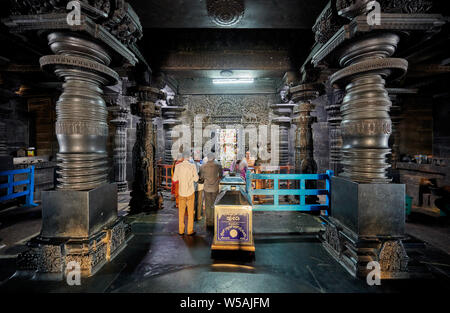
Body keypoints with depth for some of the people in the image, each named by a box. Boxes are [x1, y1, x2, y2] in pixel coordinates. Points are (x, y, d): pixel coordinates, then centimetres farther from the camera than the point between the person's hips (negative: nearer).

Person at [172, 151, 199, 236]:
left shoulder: (177, 166, -5)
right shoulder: (192, 166, -11)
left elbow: (175, 179, 3)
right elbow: (196, 179, -6)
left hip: (181, 192, 2)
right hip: (190, 191, -2)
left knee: (181, 212, 14)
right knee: (190, 211, 9)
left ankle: (181, 231, 21)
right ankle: (190, 231, 16)